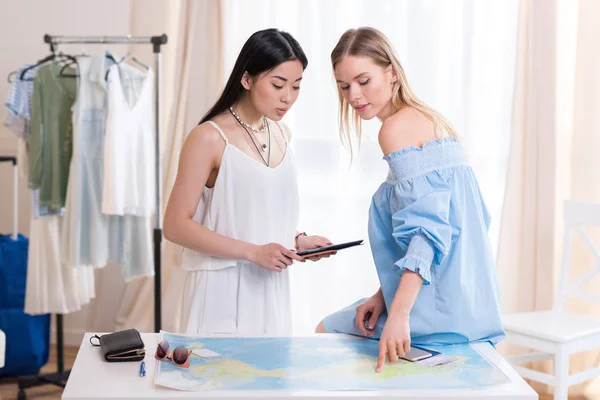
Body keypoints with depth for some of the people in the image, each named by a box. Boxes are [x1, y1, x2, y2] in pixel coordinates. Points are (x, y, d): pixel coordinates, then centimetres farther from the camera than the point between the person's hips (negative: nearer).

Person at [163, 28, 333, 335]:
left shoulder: (282, 135, 9)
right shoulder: (209, 138, -12)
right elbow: (176, 226, -14)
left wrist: (297, 241, 2)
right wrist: (253, 252, -20)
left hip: (271, 292, 6)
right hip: (223, 291, -6)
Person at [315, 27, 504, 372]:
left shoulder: (397, 127, -14)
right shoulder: (430, 119, 14)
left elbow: (427, 228, -25)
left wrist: (398, 314, -32)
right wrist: (385, 295, 9)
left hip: (438, 311, -9)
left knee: (326, 333, 13)